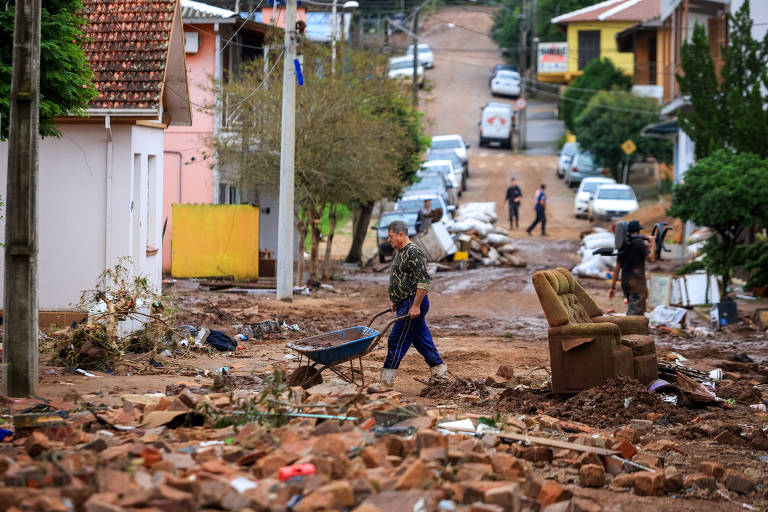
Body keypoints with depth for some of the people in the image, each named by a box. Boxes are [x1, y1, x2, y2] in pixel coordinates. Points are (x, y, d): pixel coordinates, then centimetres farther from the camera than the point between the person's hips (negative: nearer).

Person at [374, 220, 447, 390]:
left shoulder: (413, 253, -18)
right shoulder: (401, 252, 14)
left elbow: (424, 282, -24)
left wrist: (415, 306, -25)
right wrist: (396, 301, 23)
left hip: (413, 304, -10)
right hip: (405, 303, 10)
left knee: (396, 341, -8)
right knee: (421, 339, 16)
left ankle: (386, 381, -5)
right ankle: (439, 369, 26)